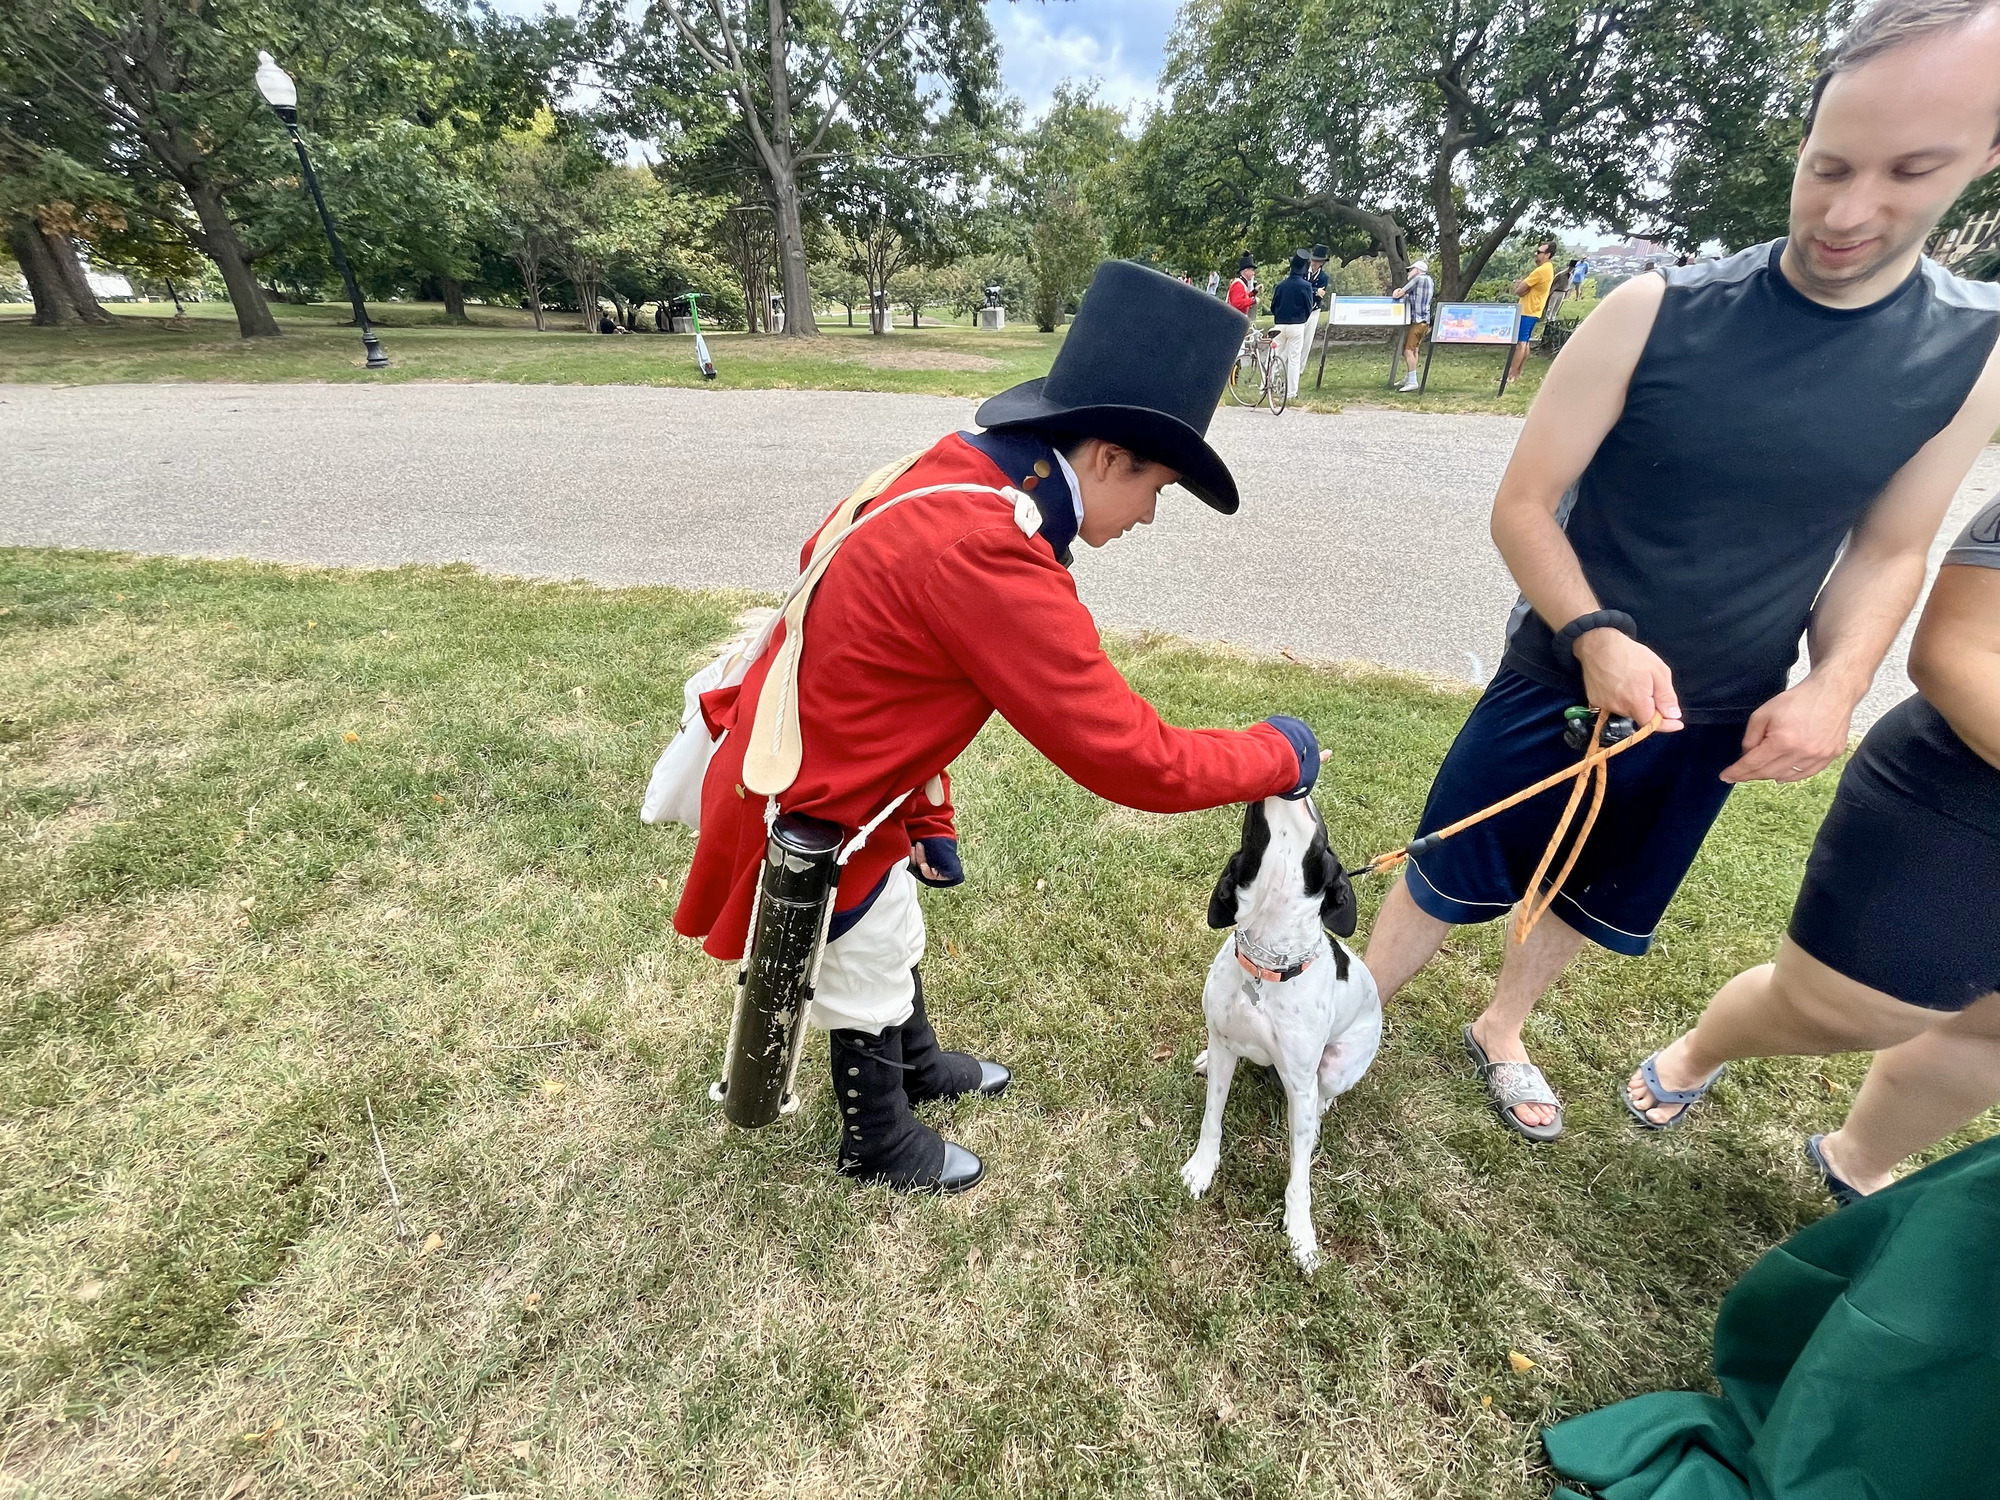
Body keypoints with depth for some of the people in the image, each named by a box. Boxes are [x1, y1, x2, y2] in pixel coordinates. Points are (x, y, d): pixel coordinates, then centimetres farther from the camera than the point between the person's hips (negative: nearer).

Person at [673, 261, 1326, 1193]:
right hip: (813, 814, -8)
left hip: (800, 763, 9)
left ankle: (917, 1067, 58)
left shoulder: (953, 475, -4)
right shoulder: (990, 559, -34)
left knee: (894, 938, 29)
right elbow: (1133, 760, -29)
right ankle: (878, 1146, 48)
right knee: (868, 983, 17)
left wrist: (927, 818, 12)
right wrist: (1278, 758, -11)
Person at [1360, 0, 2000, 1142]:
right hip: (1561, 684, -3)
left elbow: (1889, 549, 4)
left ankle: (1501, 1032, 48)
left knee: (1601, 907, 21)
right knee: (1450, 883, 8)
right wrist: (1593, 636, -27)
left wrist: (1833, 691, -14)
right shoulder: (1656, 315, -15)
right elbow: (1523, 504, -12)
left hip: (1719, 724, 4)